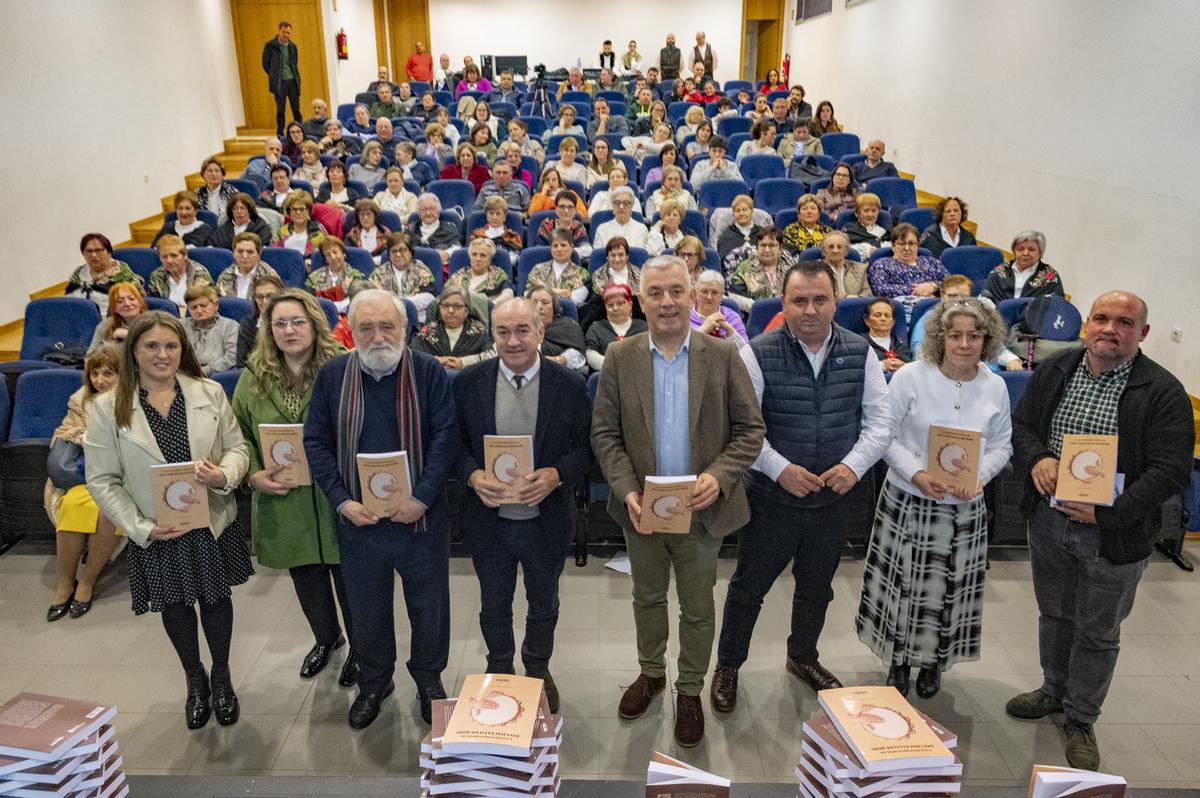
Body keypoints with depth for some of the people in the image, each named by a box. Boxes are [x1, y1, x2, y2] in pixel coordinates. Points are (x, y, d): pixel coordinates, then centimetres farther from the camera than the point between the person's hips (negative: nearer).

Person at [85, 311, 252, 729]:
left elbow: (238, 448, 0)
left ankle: (222, 676, 40)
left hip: (213, 524, 1)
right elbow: (102, 480, -6)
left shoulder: (210, 392, -5)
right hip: (156, 534, 0)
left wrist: (224, 475, -23)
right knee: (175, 606, 17)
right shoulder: (107, 408, -8)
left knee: (216, 599, 16)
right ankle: (195, 681, 43)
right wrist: (141, 528, -14)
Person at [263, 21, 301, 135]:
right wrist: (275, 76, 7)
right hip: (279, 83, -3)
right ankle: (280, 134, 3)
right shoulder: (270, 45, -1)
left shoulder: (293, 46, 10)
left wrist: (296, 77, 8)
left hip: (293, 81, 3)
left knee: (296, 109, 3)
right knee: (280, 110, -3)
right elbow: (265, 63, 5)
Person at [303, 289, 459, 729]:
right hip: (358, 519, 2)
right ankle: (374, 682, 41)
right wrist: (343, 502, -10)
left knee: (428, 606, 14)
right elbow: (316, 442, 0)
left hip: (421, 516, -1)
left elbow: (445, 438, -11)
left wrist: (421, 498, -19)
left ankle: (429, 679, 38)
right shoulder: (332, 376, -1)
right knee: (366, 610, 17)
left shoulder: (429, 373, -8)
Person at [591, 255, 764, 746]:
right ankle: (651, 673, 45)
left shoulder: (722, 356, -6)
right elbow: (605, 433, -3)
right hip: (642, 510, 1)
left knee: (697, 608, 15)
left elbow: (750, 429, -5)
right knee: (647, 598, 21)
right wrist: (628, 491, -17)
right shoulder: (620, 358, -3)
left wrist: (719, 476, -21)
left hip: (702, 509, -1)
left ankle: (690, 692, 37)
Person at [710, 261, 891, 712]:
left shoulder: (859, 353, -3)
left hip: (834, 500, 4)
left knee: (816, 589, 23)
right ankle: (728, 666, 34)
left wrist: (853, 464, -15)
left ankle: (803, 657, 49)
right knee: (748, 588, 11)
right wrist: (780, 469, -24)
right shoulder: (759, 355, -13)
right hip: (772, 499, -3)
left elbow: (880, 421, 0)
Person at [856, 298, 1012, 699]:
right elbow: (885, 434, -8)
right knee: (904, 585, 8)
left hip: (964, 507, 3)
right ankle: (899, 662, 31)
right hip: (908, 501, -2)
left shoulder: (995, 387, -1)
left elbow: (1002, 444, 7)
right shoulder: (911, 377, -12)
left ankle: (933, 663, 37)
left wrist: (979, 476, -12)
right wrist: (916, 474, -21)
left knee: (948, 589, 13)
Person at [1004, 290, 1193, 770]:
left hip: (1113, 536, -3)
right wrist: (1036, 458, -16)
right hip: (1048, 520, 4)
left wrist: (1109, 513, -23)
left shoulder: (1163, 392, -13)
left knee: (1097, 633, 12)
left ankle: (1081, 721, 32)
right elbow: (1020, 423, 6)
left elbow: (1172, 471, -16)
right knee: (1054, 614, 22)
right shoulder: (1054, 372, 0)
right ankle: (1054, 690, 45)